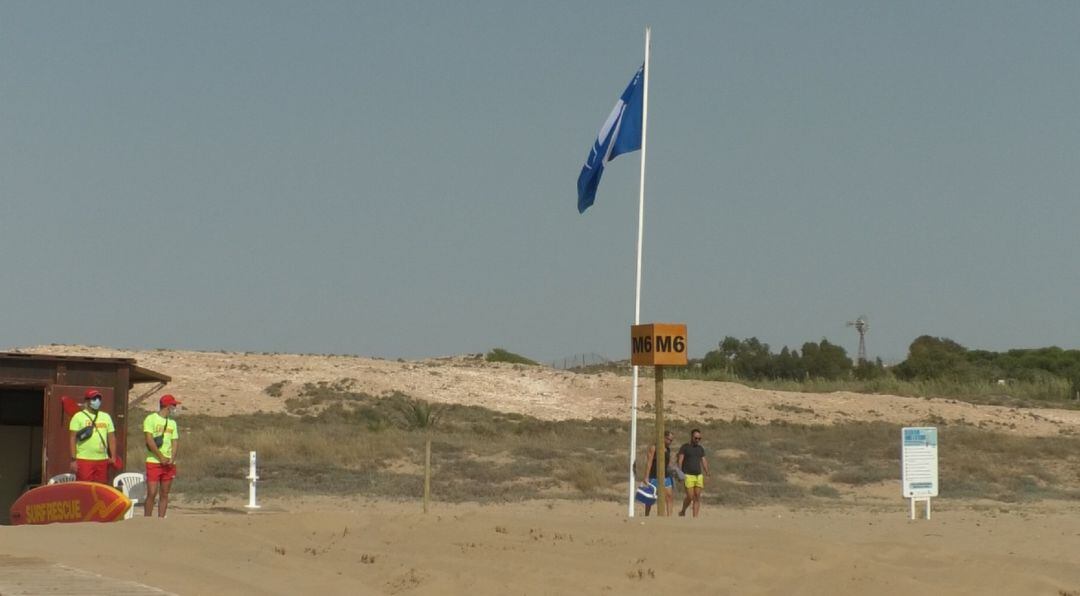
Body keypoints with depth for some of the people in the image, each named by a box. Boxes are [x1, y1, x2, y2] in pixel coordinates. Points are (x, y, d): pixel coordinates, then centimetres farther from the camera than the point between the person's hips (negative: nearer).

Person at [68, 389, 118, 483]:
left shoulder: (106, 417, 16)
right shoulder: (78, 417, 1)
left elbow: (111, 438, 16)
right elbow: (72, 439, -4)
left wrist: (113, 458, 7)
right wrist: (73, 460, -11)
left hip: (103, 460, 5)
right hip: (84, 460, -5)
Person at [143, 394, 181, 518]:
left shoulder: (172, 422, 16)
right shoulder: (151, 419, -3)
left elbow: (174, 442, 12)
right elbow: (149, 440, -11)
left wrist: (172, 459, -6)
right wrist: (161, 457, -14)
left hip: (169, 464, 6)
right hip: (154, 462, -6)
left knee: (164, 494, 4)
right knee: (152, 493, -10)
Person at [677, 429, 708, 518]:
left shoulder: (700, 449, 15)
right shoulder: (685, 447, 0)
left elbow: (704, 462, 14)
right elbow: (680, 461, -6)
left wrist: (707, 475, 5)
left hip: (698, 475, 5)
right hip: (688, 476, -5)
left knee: (697, 497, -2)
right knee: (690, 497, -10)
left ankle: (695, 517, -1)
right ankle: (683, 512, 14)